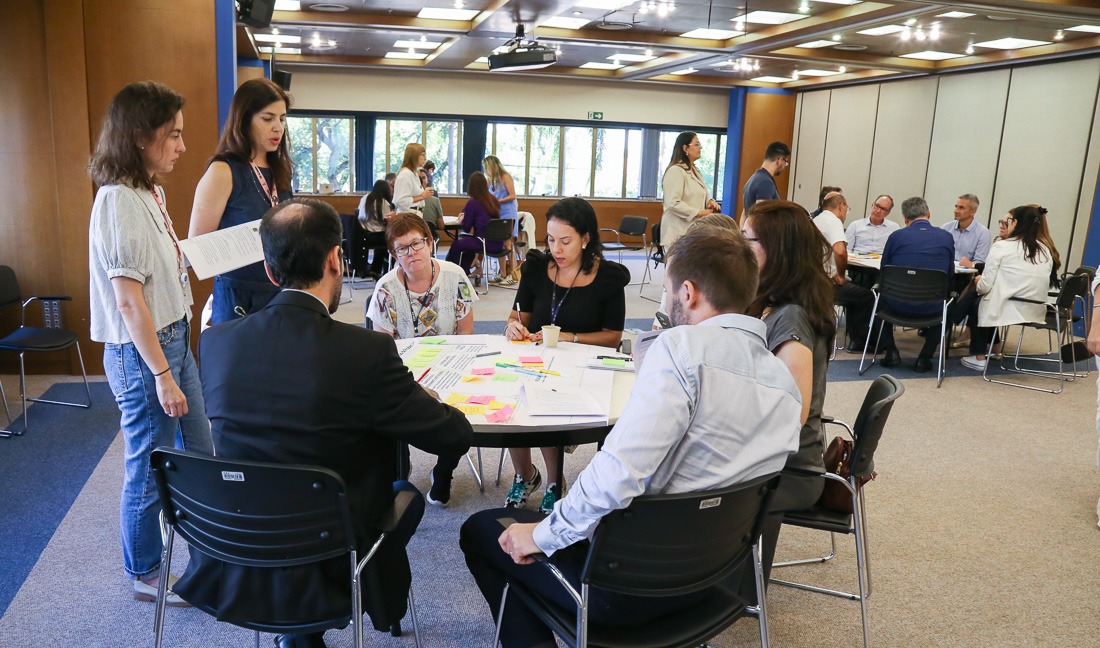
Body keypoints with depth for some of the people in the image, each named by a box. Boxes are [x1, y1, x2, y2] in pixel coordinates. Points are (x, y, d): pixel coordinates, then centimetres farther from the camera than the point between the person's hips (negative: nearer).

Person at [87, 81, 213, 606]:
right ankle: (144, 576, 27)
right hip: (142, 351, -9)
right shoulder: (118, 199, -20)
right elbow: (128, 300, -22)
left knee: (198, 453, 20)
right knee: (149, 470, 7)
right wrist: (161, 375, -20)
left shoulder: (150, 191, 7)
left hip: (173, 337, 9)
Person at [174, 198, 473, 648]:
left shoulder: (215, 341, -7)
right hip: (323, 577, -4)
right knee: (408, 494, 23)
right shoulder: (368, 351, -21)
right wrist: (412, 393, 10)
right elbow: (456, 436, -12)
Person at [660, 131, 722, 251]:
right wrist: (699, 213, -21)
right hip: (679, 233, -9)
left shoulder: (695, 171, 18)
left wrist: (709, 201, 5)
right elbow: (673, 203, -21)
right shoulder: (675, 171, -13)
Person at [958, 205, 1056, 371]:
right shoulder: (1045, 251, 7)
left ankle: (979, 357, 23)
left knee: (973, 302, 24)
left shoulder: (1001, 247, -10)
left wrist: (978, 281, 12)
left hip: (1010, 311, -6)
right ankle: (992, 347, 38)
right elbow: (1030, 282, 14)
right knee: (985, 298, 30)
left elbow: (985, 286, -12)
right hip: (1037, 312, 6)